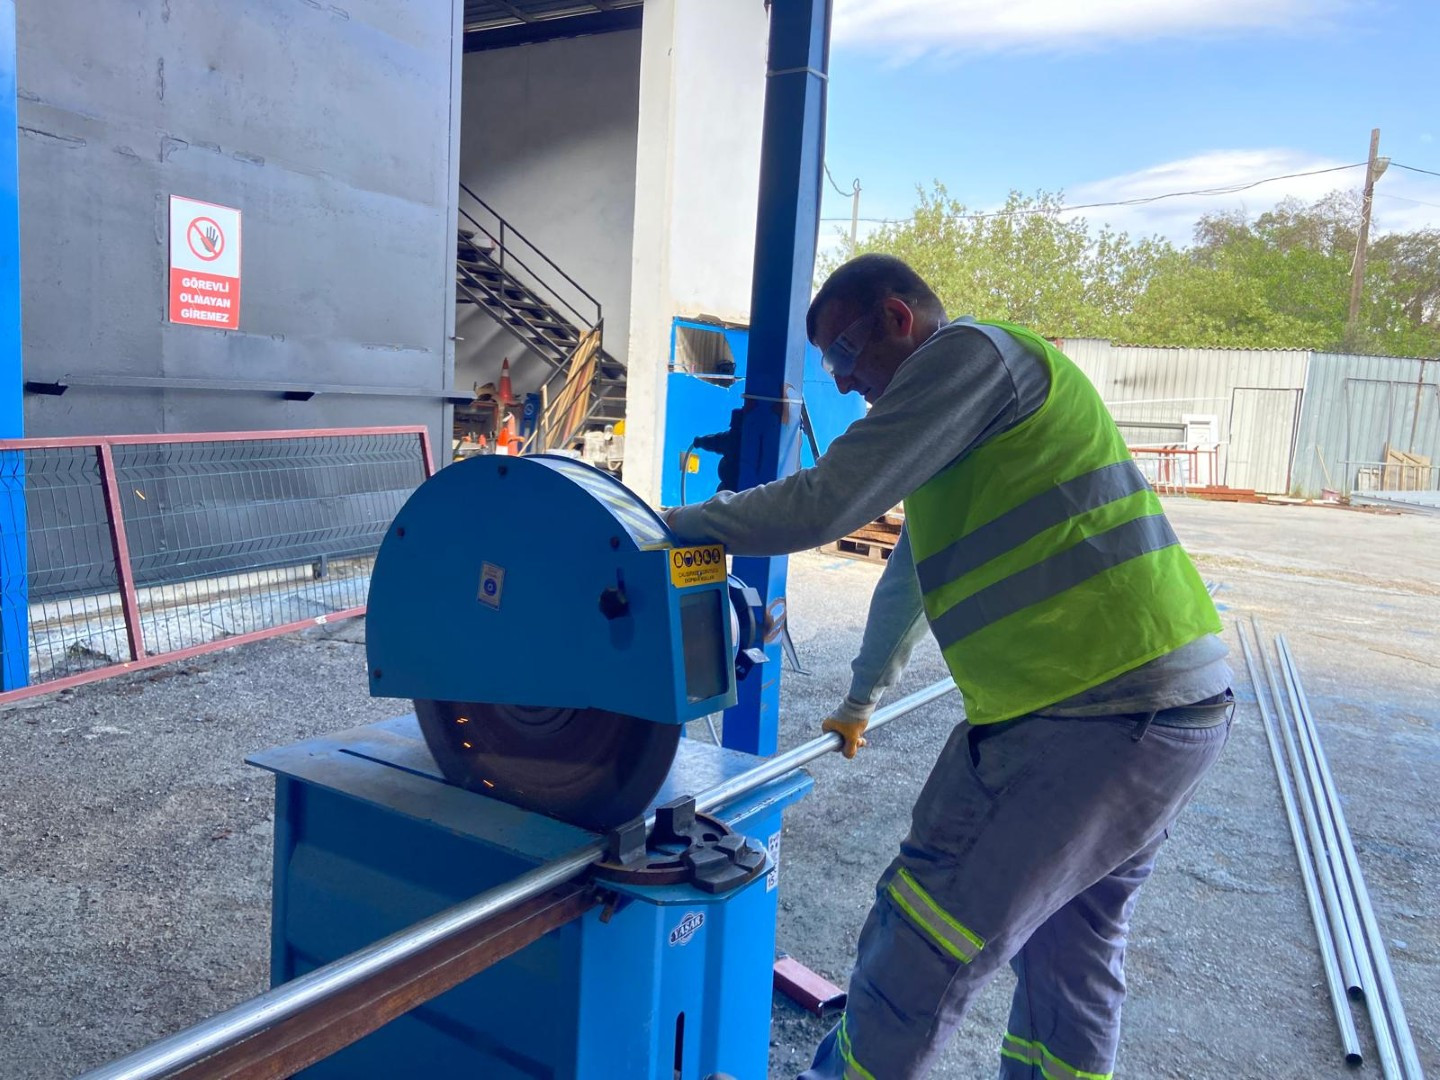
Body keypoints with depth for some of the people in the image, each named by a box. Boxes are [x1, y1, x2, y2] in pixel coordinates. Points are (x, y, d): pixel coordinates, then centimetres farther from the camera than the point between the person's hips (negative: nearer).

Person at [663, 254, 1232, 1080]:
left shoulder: (969, 352, -7)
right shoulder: (974, 420, 24)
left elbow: (827, 503, -15)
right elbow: (907, 578, 32)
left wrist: (674, 524, -2)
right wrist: (862, 701, 42)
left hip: (1092, 714, -11)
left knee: (920, 947, 1)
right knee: (1073, 952, 20)